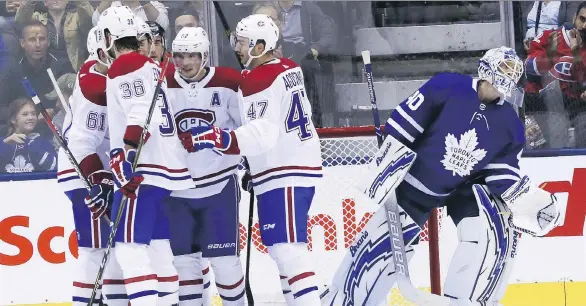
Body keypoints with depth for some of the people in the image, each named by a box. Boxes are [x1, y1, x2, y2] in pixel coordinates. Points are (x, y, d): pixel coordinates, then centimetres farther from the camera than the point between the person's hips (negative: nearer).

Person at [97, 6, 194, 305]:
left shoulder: (124, 67, -8)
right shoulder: (150, 66, 20)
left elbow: (142, 116, -21)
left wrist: (125, 164, -27)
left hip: (144, 171, -10)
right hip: (169, 168, 10)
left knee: (130, 247, -13)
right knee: (156, 245, 14)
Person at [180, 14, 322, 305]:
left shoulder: (261, 81, -17)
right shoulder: (285, 69, 13)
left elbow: (265, 134, -28)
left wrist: (221, 139, -36)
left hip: (285, 174, -10)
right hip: (288, 169, 10)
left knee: (286, 248, -16)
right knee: (281, 248, 14)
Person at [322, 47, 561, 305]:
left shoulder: (510, 125, -8)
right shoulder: (447, 87, -21)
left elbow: (504, 175, -3)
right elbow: (402, 128, -16)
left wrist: (531, 201, -18)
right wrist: (383, 168, -15)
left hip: (465, 187, 3)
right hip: (415, 182, -3)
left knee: (496, 235, -18)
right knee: (381, 245, -3)